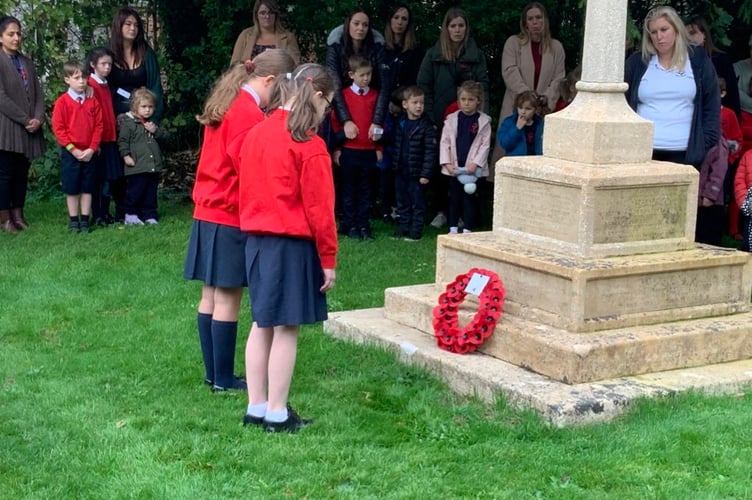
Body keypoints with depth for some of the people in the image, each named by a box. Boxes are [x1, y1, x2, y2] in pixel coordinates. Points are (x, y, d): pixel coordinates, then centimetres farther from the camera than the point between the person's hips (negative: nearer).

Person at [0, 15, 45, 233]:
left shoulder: (27, 62, 14)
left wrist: (38, 119, -6)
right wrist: (25, 120, -14)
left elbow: (38, 94, 11)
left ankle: (18, 215, 16)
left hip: (29, 130, 6)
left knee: (22, 173, 9)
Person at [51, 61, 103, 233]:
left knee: (87, 188, 7)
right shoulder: (62, 102, -5)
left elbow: (99, 126, 2)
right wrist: (73, 149, -13)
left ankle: (85, 220, 14)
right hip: (70, 153, -2)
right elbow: (58, 128, -8)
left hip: (89, 153, 2)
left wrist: (92, 149, -9)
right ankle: (73, 220, 14)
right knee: (71, 188, 5)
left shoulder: (93, 102, 3)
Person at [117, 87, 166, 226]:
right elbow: (122, 141, -8)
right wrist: (126, 156, -16)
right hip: (137, 166, -6)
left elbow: (164, 135, 16)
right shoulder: (128, 122, -5)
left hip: (154, 165, 6)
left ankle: (149, 215, 19)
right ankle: (130, 214, 10)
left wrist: (156, 130, -2)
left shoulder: (152, 123, 16)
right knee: (135, 191, -2)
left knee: (151, 193, 11)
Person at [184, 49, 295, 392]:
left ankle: (213, 373, 20)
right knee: (228, 300, -2)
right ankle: (223, 380, 4)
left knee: (211, 297, 12)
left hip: (207, 212, 9)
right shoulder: (250, 114, -16)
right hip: (232, 217, -9)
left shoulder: (224, 105, 13)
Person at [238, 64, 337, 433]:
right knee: (286, 328, 0)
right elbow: (319, 208, -13)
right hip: (293, 244, -7)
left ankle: (256, 407, 20)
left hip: (256, 240, 7)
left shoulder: (255, 135, 7)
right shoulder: (310, 145, -14)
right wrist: (328, 258, -6)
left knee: (262, 324, 14)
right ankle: (277, 414, 7)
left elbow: (246, 191, 12)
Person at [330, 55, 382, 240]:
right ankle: (349, 225, 11)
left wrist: (378, 148, 6)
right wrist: (337, 148, -3)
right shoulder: (344, 95, -2)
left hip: (369, 150, 2)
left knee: (365, 190, 8)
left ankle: (363, 225, 14)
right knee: (348, 190, 5)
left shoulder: (375, 96, 6)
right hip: (349, 150, -2)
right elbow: (335, 122, 0)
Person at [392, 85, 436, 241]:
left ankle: (416, 230, 11)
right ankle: (403, 228, 24)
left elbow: (430, 151, -14)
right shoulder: (400, 123, 6)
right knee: (402, 202, 14)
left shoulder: (427, 126, -12)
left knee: (418, 202, 4)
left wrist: (426, 174, -17)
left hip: (417, 172, -6)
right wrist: (394, 166, 11)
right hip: (401, 171, 6)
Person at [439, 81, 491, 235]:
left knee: (469, 198, 2)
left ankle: (468, 229, 8)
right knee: (454, 198, 8)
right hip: (453, 168, 2)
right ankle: (453, 229, 16)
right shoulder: (451, 119, 4)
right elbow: (445, 142, 2)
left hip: (472, 168, -2)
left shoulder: (483, 121, -2)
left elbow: (485, 145, -5)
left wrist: (475, 163, -14)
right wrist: (447, 163, -8)